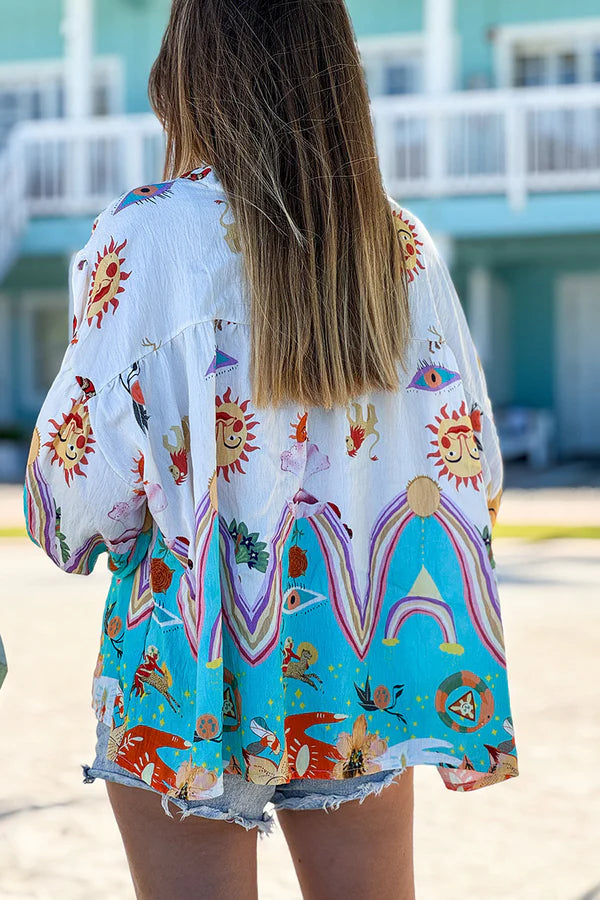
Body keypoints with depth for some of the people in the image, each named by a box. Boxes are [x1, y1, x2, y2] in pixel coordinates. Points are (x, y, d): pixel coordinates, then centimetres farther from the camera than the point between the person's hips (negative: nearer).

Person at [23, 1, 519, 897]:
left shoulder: (142, 236, -11)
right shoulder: (403, 245, 1)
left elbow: (91, 465, -14)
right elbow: (471, 459, 4)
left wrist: (77, 532, 8)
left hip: (190, 654, -4)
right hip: (360, 651, 4)